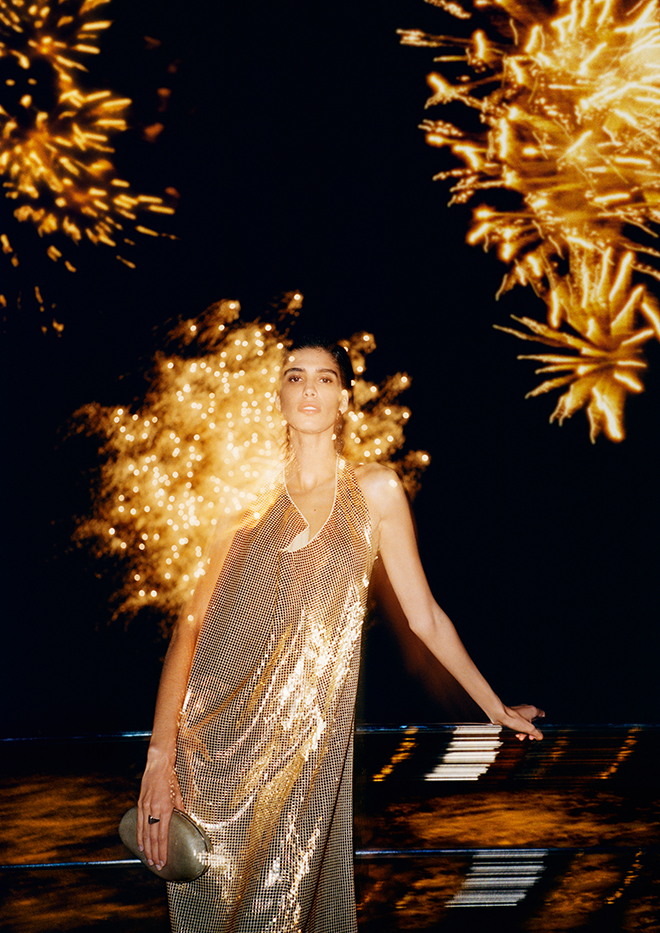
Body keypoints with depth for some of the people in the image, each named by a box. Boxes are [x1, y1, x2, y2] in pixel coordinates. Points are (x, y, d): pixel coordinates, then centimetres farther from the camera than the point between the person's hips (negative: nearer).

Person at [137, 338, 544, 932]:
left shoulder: (374, 490, 4)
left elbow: (424, 617, 9)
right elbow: (193, 623, 1)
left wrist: (497, 709, 12)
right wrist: (161, 754, -8)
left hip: (304, 746, -2)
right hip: (211, 745, 2)